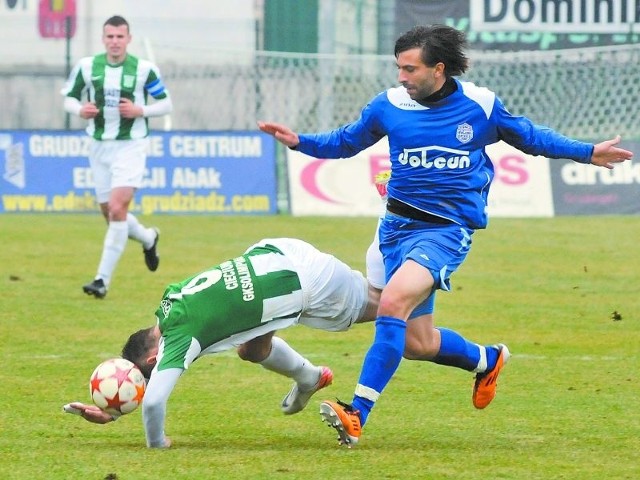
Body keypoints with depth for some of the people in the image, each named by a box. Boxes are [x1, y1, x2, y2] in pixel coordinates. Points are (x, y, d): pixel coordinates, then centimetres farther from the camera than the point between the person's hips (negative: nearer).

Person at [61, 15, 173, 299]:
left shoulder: (144, 69, -7)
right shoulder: (86, 66, -1)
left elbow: (166, 104, 1)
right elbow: (68, 97, 9)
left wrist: (140, 110, -17)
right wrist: (80, 110, -13)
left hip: (130, 147, -4)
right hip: (99, 147, 4)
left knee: (117, 209, -18)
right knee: (111, 214, 11)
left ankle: (103, 279, -16)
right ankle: (148, 238, 43)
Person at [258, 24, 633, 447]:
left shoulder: (481, 105, -3)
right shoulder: (389, 105, 1)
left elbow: (530, 137, 14)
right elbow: (344, 142, 16)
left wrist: (587, 153, 10)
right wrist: (299, 141, 1)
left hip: (448, 229, -4)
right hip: (398, 225, 4)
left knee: (393, 302, -27)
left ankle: (357, 415, -30)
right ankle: (487, 359, 39)